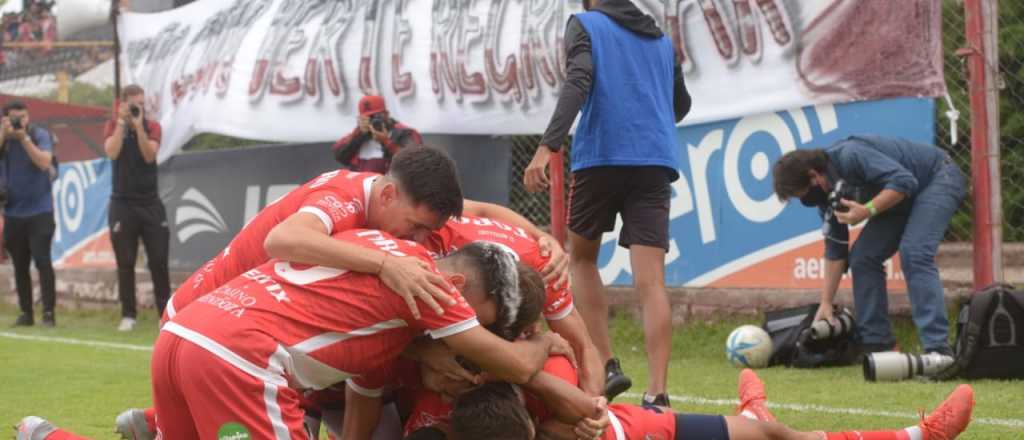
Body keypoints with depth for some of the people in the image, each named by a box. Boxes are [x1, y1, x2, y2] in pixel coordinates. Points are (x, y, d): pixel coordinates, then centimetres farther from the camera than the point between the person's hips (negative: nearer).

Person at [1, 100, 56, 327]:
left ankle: (48, 313, -9)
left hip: (40, 211, -4)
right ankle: (26, 312, 17)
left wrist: (23, 137, -22)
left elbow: (44, 162, -18)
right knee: (20, 265, 9)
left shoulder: (40, 135, -5)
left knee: (42, 261, -11)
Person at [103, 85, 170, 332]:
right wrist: (122, 121, -15)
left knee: (159, 261, -2)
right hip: (123, 204, -1)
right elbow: (112, 152, -16)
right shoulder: (113, 127, 3)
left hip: (151, 203, 1)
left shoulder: (152, 127, 4)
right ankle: (128, 315, 4)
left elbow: (149, 155, -12)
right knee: (125, 263, 0)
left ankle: (165, 312, 5)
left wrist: (138, 125, -19)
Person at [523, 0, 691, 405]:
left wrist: (547, 147, -21)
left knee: (581, 258, 19)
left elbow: (577, 84, -12)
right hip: (657, 162, 3)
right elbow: (681, 104, 32)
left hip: (601, 157, -3)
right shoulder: (661, 38, 21)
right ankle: (657, 395, -17)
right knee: (650, 281, -5)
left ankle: (607, 367, 7)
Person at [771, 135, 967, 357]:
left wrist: (867, 211, -36)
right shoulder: (826, 192, -2)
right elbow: (835, 249, 6)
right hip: (905, 200, 9)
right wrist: (826, 304, 5)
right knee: (863, 257, 1)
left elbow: (904, 181, -35)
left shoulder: (850, 156, -30)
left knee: (913, 253, -26)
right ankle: (876, 343, 7)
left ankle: (938, 348, -30)